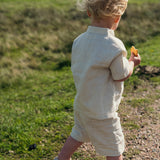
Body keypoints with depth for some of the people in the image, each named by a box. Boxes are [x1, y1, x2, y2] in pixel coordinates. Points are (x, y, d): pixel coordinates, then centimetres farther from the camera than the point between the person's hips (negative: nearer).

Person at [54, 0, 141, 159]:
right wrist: (132, 62, 6)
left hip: (81, 103, 7)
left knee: (78, 135, 29)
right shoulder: (114, 47, -26)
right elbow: (122, 76, -14)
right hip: (101, 111, -7)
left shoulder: (79, 40, -5)